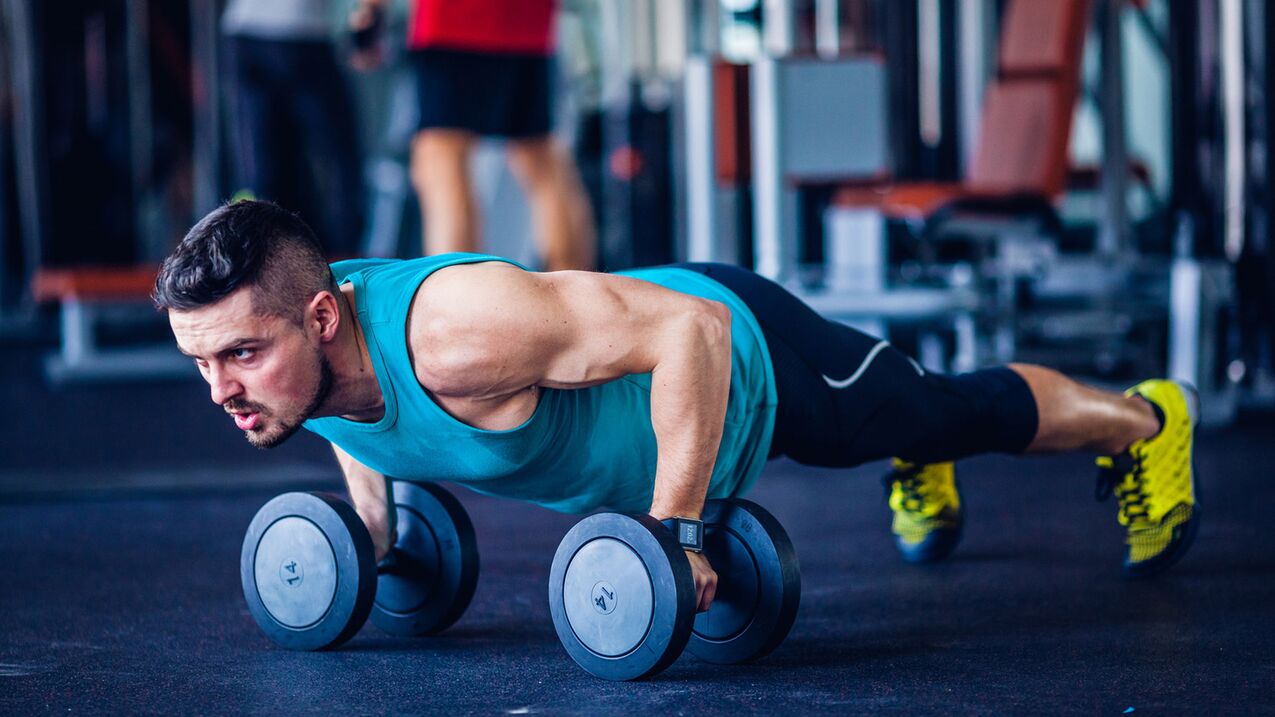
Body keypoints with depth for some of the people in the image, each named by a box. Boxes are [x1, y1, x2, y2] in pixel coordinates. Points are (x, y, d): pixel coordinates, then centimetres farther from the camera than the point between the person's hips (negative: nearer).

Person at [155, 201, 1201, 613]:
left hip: (738, 355, -6)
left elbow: (687, 331, -42)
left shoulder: (455, 334, -47)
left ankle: (1144, 419, 48)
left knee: (960, 411, 21)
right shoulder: (288, 345, -23)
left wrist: (672, 532, -40)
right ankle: (924, 477, 71)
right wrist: (370, 527, -2)